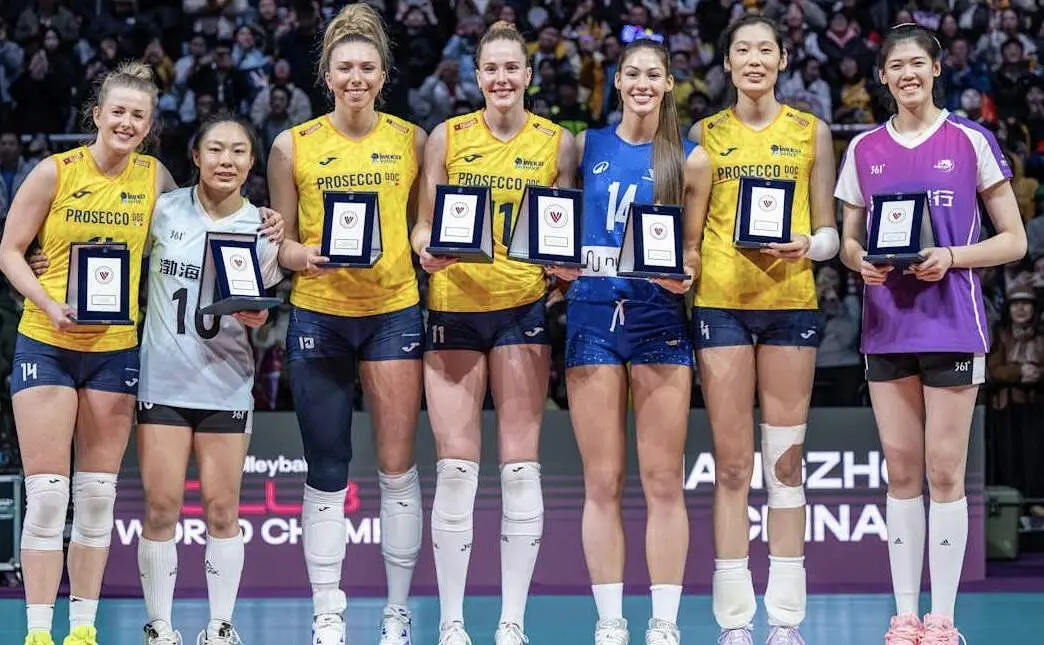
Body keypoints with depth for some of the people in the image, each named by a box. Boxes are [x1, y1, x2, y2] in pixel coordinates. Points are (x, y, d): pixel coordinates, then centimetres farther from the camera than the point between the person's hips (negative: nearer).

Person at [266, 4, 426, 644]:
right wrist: (306, 255, -14)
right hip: (318, 314, 0)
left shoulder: (411, 140, 4)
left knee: (398, 466, -2)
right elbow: (279, 241, 7)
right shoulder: (294, 146, 2)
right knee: (326, 474, 4)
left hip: (394, 310, 0)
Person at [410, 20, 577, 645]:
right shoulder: (448, 136, 4)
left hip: (523, 306, 0)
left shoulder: (556, 142, 5)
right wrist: (427, 248, -14)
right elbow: (423, 223, 7)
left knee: (520, 464, -2)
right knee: (455, 465, -3)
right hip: (453, 305, 0)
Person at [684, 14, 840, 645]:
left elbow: (828, 232, 7)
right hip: (722, 302, 0)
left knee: (786, 461, 0)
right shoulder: (706, 134, 9)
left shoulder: (811, 131, 8)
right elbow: (691, 232, 11)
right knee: (731, 463, -1)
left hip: (792, 303, 0)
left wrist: (804, 247, -13)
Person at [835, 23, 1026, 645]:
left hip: (952, 326, -3)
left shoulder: (971, 141, 0)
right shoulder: (864, 150, 10)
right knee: (901, 472, 5)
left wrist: (951, 257, -14)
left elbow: (1014, 240, 1)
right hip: (886, 325, 3)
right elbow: (849, 241, 15)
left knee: (945, 473, -3)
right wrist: (862, 261, -8)